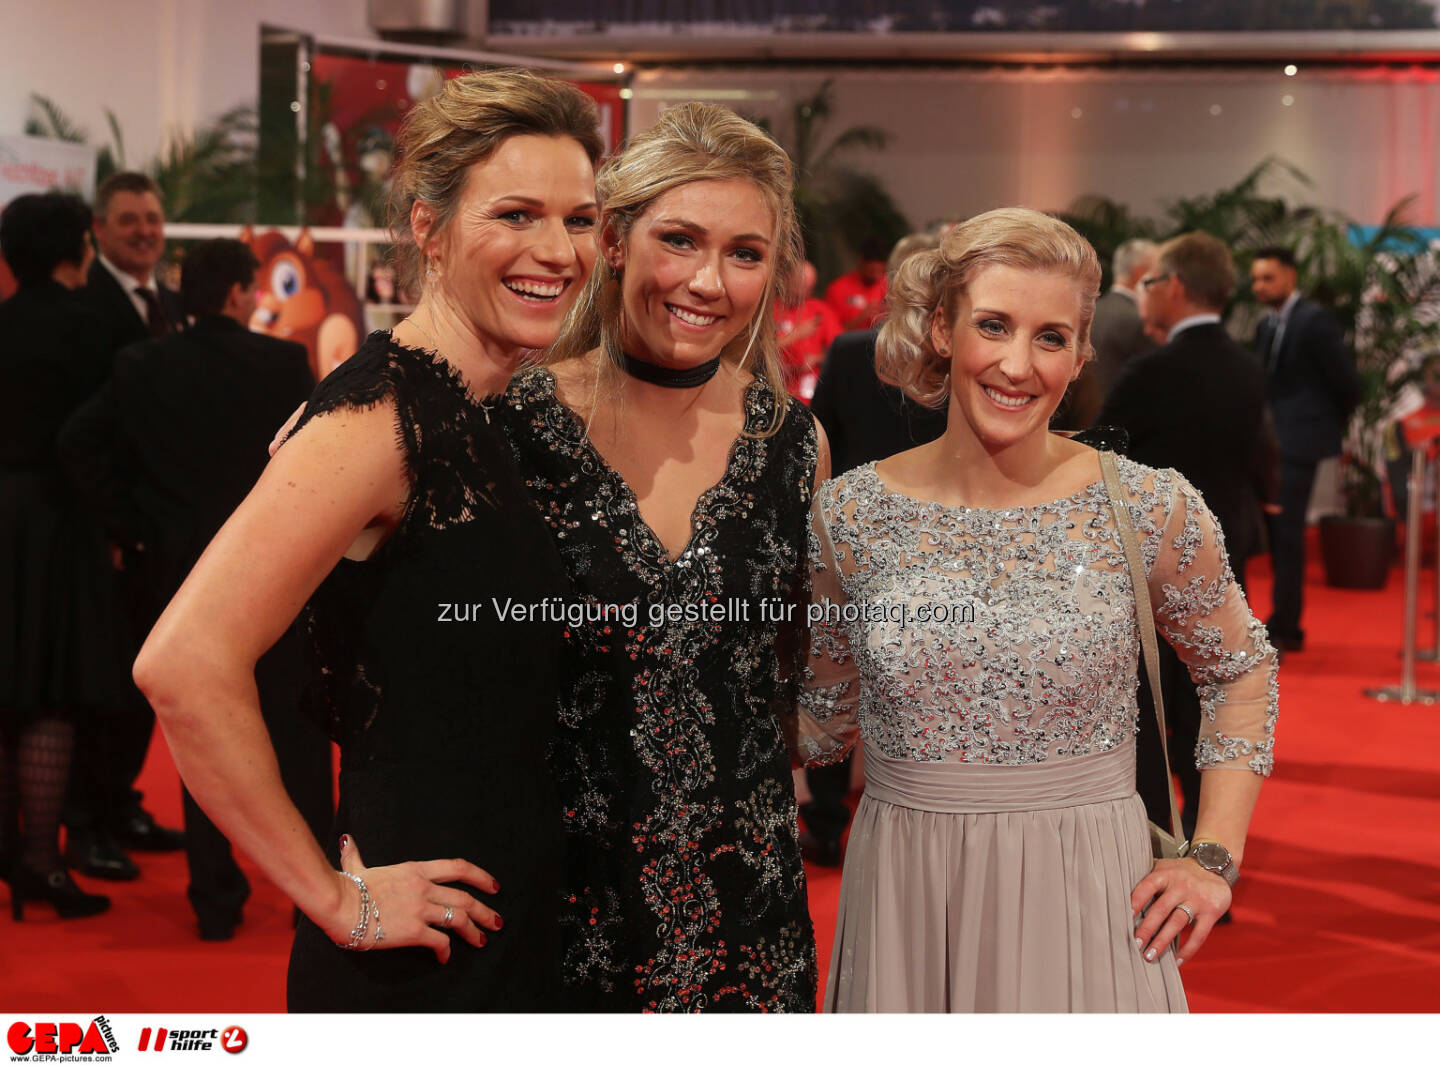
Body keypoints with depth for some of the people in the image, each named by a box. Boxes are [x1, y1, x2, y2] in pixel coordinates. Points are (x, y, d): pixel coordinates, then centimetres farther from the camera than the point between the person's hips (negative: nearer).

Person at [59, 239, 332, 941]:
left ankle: (215, 900, 14)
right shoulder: (284, 363, -9)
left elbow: (79, 443, -4)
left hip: (184, 573, 2)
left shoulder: (143, 366, -1)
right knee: (297, 737, 8)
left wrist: (129, 527, 2)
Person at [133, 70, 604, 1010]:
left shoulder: (511, 408, 6)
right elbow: (184, 664, -29)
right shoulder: (382, 413, -20)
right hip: (418, 961, -8)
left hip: (525, 929, 8)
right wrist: (334, 897, -21)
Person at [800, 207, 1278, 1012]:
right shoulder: (851, 513, -3)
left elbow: (1244, 674, 8)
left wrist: (1215, 858, 1)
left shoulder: (1150, 509, -7)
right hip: (901, 894, 2)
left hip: (1085, 896, -1)